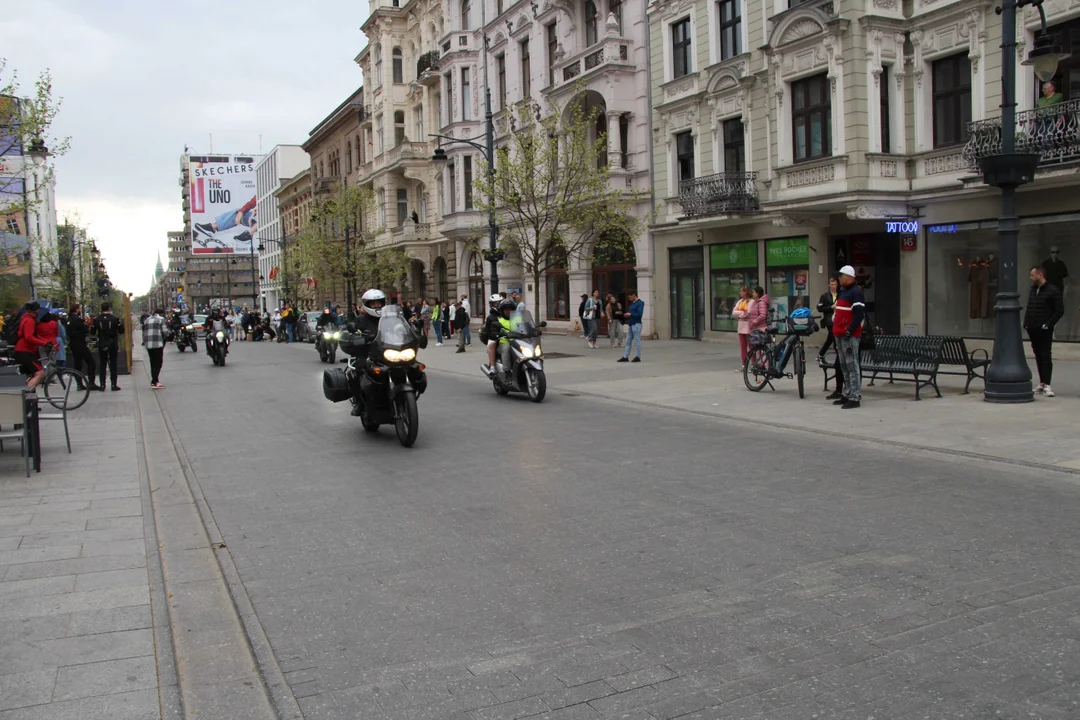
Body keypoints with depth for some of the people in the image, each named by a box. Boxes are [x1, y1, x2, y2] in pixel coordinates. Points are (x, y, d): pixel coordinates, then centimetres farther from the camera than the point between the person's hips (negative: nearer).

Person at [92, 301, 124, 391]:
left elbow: (93, 332, 1)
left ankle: (102, 385, 7)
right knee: (113, 364, 4)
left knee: (102, 365, 9)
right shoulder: (115, 318, -8)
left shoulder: (97, 319, -3)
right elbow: (121, 331, -6)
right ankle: (114, 384, 1)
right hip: (113, 344, -1)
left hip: (101, 345, 1)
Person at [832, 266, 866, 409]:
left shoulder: (856, 292, -11)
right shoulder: (842, 291, 19)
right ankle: (847, 395, 22)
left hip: (850, 335, -10)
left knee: (852, 365, -10)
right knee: (844, 366, 14)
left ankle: (855, 398, -9)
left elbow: (859, 314, -19)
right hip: (840, 334, 10)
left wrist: (849, 331, -21)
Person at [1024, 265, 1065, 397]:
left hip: (1044, 331, -7)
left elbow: (1060, 311, -10)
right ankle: (1042, 383, 18)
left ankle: (1047, 386, -11)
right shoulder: (1032, 290, 13)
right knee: (1038, 356, 11)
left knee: (1046, 356, -8)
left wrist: (1048, 324, -15)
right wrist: (1026, 324, 8)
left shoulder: (1053, 291, -9)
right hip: (1033, 330, 7)